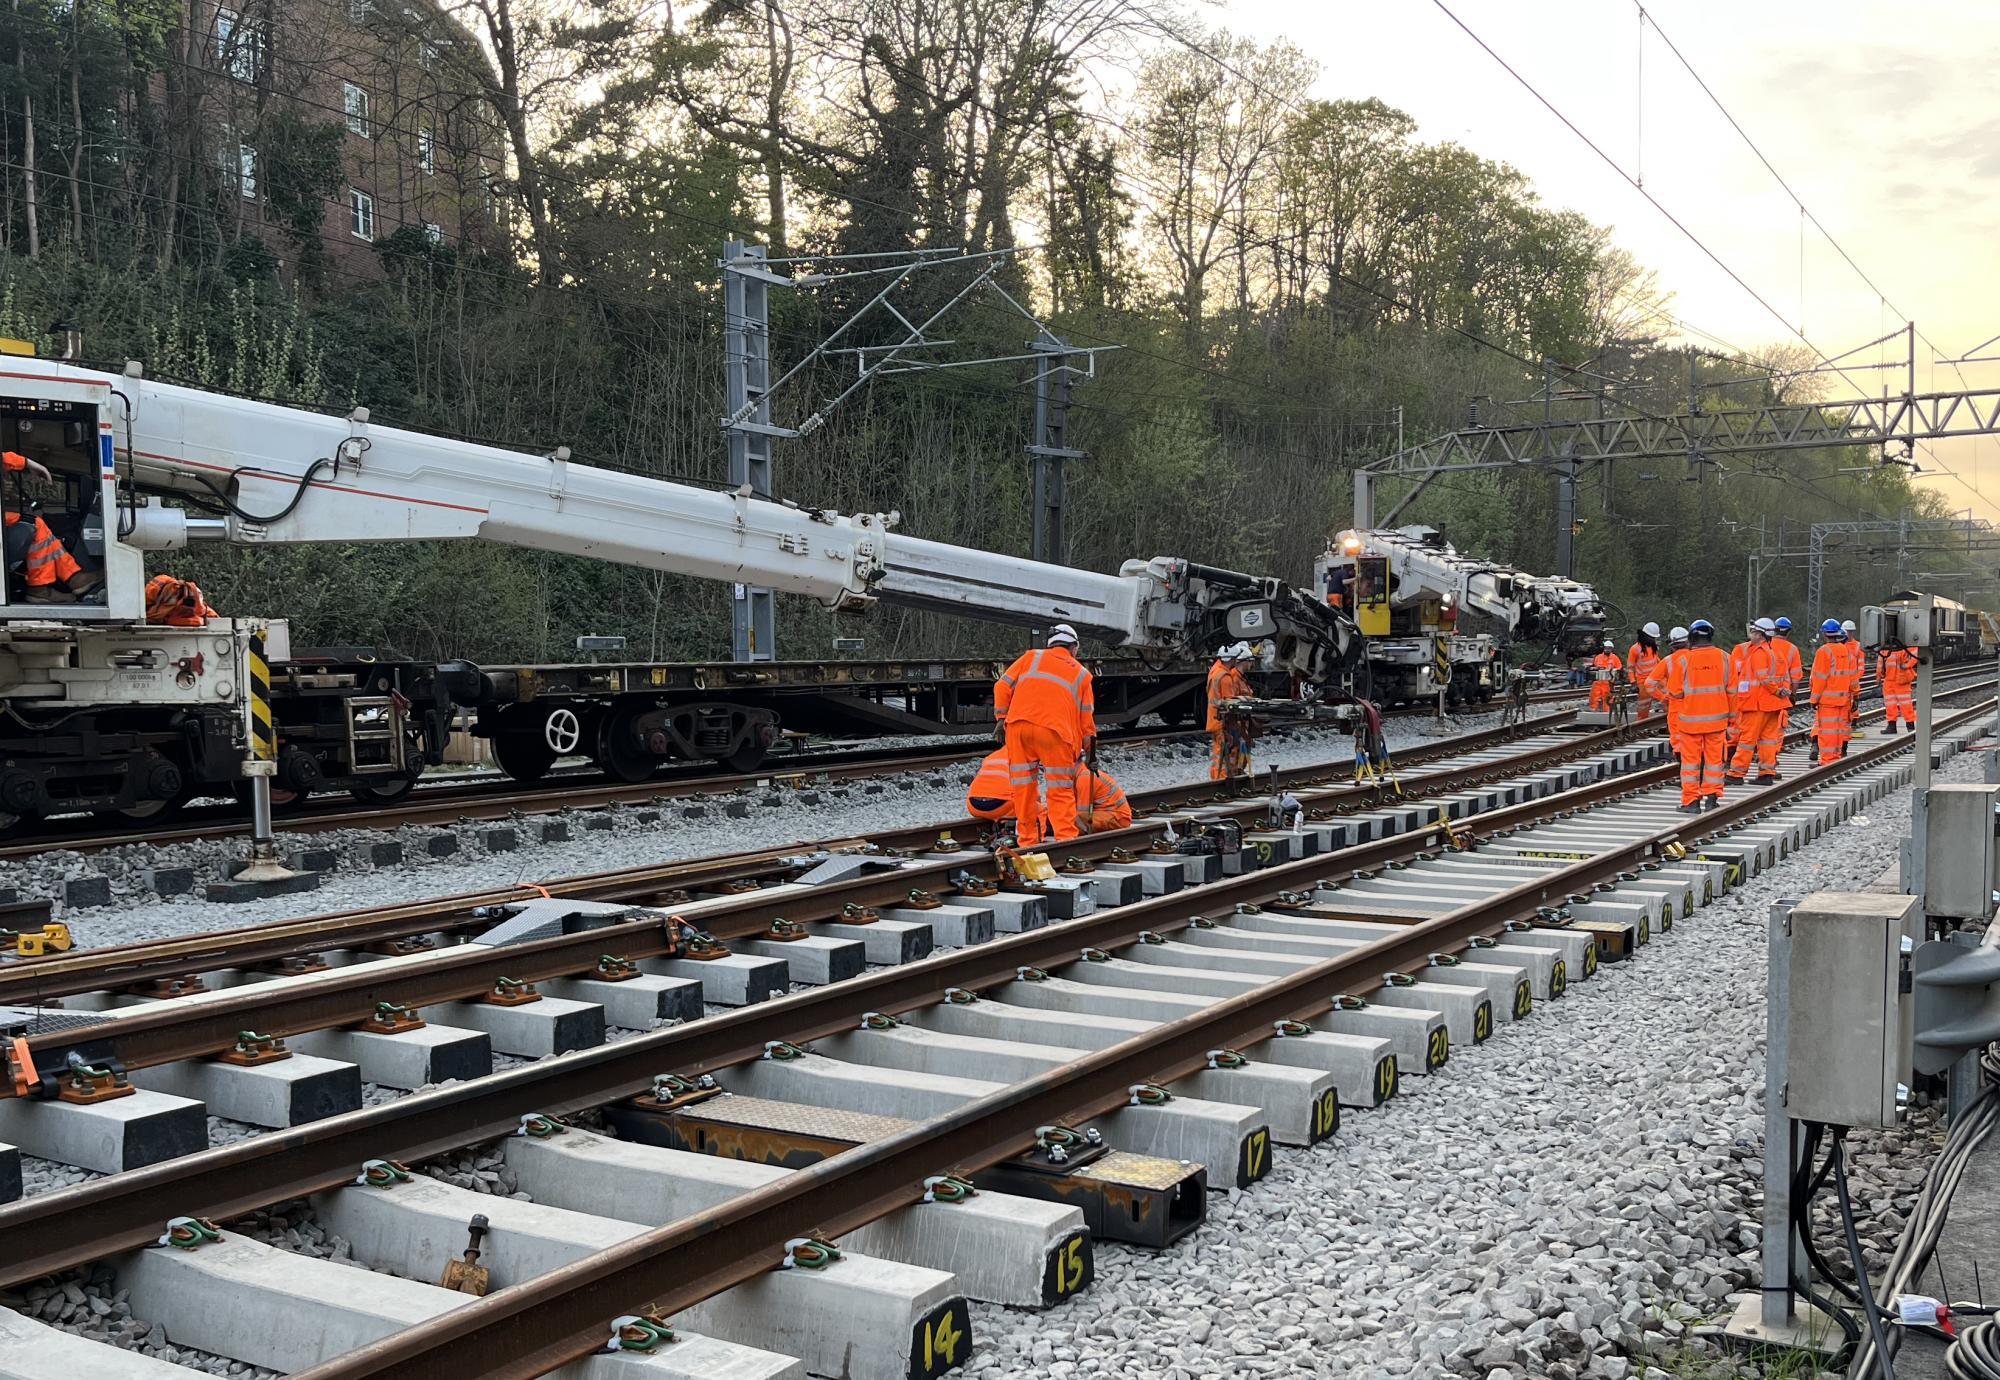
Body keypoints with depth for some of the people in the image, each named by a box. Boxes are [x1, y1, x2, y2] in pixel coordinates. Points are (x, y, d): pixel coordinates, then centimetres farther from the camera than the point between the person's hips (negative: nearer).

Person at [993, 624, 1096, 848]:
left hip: (1018, 726, 1)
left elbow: (1003, 685, 14)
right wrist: (1087, 745, 26)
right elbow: (1086, 715, 17)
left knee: (1024, 787, 8)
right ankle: (1066, 839, -5)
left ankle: (1027, 840, 12)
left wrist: (1001, 717, 22)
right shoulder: (1081, 674, 20)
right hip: (1055, 730, -1)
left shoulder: (1031, 657, 20)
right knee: (1061, 790, 3)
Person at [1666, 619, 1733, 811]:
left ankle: (1691, 800, 5)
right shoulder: (1723, 657, -1)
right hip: (1717, 717, 2)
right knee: (1714, 757, 11)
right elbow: (1731, 689, 5)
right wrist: (1732, 717, 17)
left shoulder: (1683, 659, -10)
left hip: (1691, 717, -2)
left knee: (1691, 758, 5)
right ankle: (1712, 798, 12)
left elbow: (1675, 691, -5)